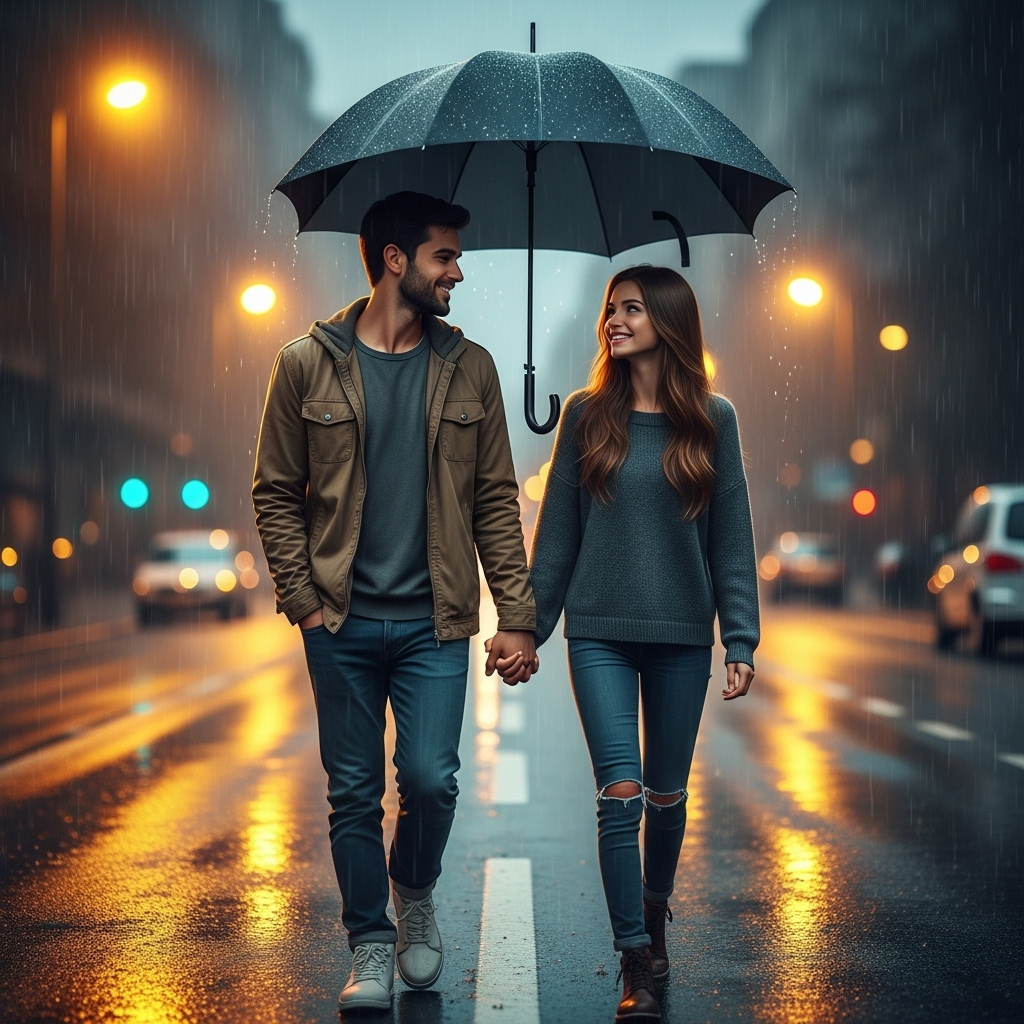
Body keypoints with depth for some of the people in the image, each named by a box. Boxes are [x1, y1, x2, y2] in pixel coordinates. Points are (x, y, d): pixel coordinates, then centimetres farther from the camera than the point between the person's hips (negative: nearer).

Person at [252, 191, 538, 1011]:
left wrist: (517, 618, 0)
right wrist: (303, 599, -5)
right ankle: (371, 946, 19)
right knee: (354, 793, 4)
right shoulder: (308, 365, 0)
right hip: (343, 622, -1)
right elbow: (276, 493, 4)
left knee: (431, 778, -7)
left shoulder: (469, 368, 6)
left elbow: (496, 501, 6)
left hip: (434, 620, 1)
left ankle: (415, 894, 23)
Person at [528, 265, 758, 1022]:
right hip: (599, 635, 0)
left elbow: (732, 537, 0)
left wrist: (741, 639, -3)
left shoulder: (711, 420, 0)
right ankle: (638, 961, -2)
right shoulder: (587, 415, 1)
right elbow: (556, 532, 4)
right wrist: (530, 625, 3)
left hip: (682, 638, 1)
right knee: (620, 795, -8)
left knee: (666, 794, 13)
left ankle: (654, 908, 38)